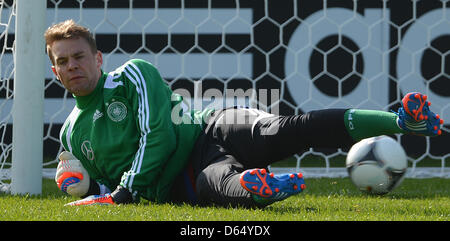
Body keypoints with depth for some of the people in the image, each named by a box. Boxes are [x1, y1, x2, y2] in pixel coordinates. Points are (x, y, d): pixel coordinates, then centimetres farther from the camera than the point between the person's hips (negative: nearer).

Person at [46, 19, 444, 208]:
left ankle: (401, 120, -46)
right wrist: (85, 188, 4)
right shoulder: (72, 134, 21)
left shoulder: (133, 75, 7)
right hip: (181, 184, 1)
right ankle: (260, 188, -78)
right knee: (217, 182, -39)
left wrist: (126, 192, -11)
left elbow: (158, 134, -5)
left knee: (283, 130, -31)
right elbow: (105, 185, 29)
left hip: (207, 133, -1)